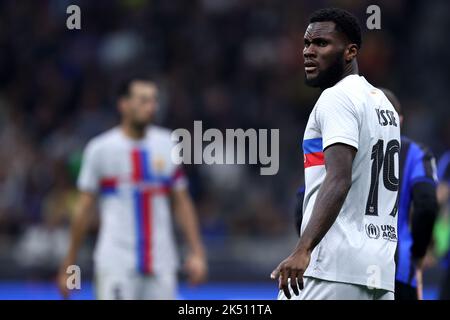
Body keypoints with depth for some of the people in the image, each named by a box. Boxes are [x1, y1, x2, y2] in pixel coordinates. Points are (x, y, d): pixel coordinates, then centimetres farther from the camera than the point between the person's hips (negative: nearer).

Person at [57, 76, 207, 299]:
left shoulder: (168, 145, 8)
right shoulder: (100, 149, -2)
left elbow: (182, 203, 11)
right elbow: (83, 209, 2)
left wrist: (196, 252, 2)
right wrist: (68, 265, 2)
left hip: (162, 264, 4)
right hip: (116, 264, -4)